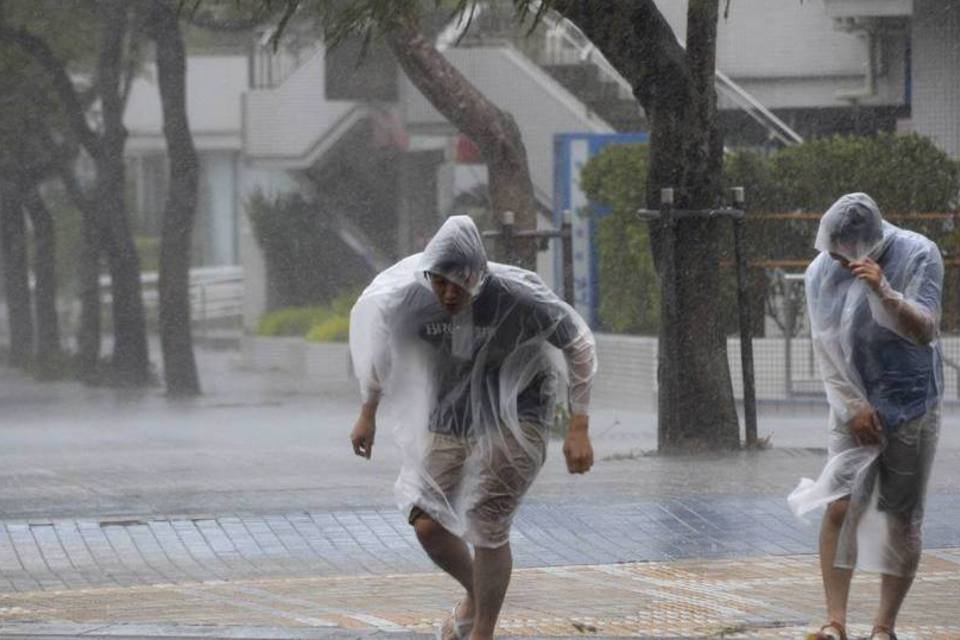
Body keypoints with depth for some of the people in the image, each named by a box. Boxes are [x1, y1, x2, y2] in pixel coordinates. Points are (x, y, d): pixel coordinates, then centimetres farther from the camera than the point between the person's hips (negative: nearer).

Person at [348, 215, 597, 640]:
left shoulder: (519, 298, -29)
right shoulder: (408, 299, -19)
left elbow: (579, 344, -13)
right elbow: (379, 346, 4)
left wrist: (579, 430, -13)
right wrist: (368, 415, 14)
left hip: (515, 415, -4)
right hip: (451, 416, 4)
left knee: (487, 526, -13)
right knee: (427, 525, 1)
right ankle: (475, 596, 32)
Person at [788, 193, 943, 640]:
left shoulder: (918, 256, -11)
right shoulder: (822, 272, -3)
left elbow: (925, 332, -18)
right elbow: (826, 348, 0)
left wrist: (885, 292, -32)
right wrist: (852, 407, -8)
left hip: (911, 406, -2)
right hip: (855, 407, 2)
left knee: (902, 519, 0)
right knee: (840, 507, -13)